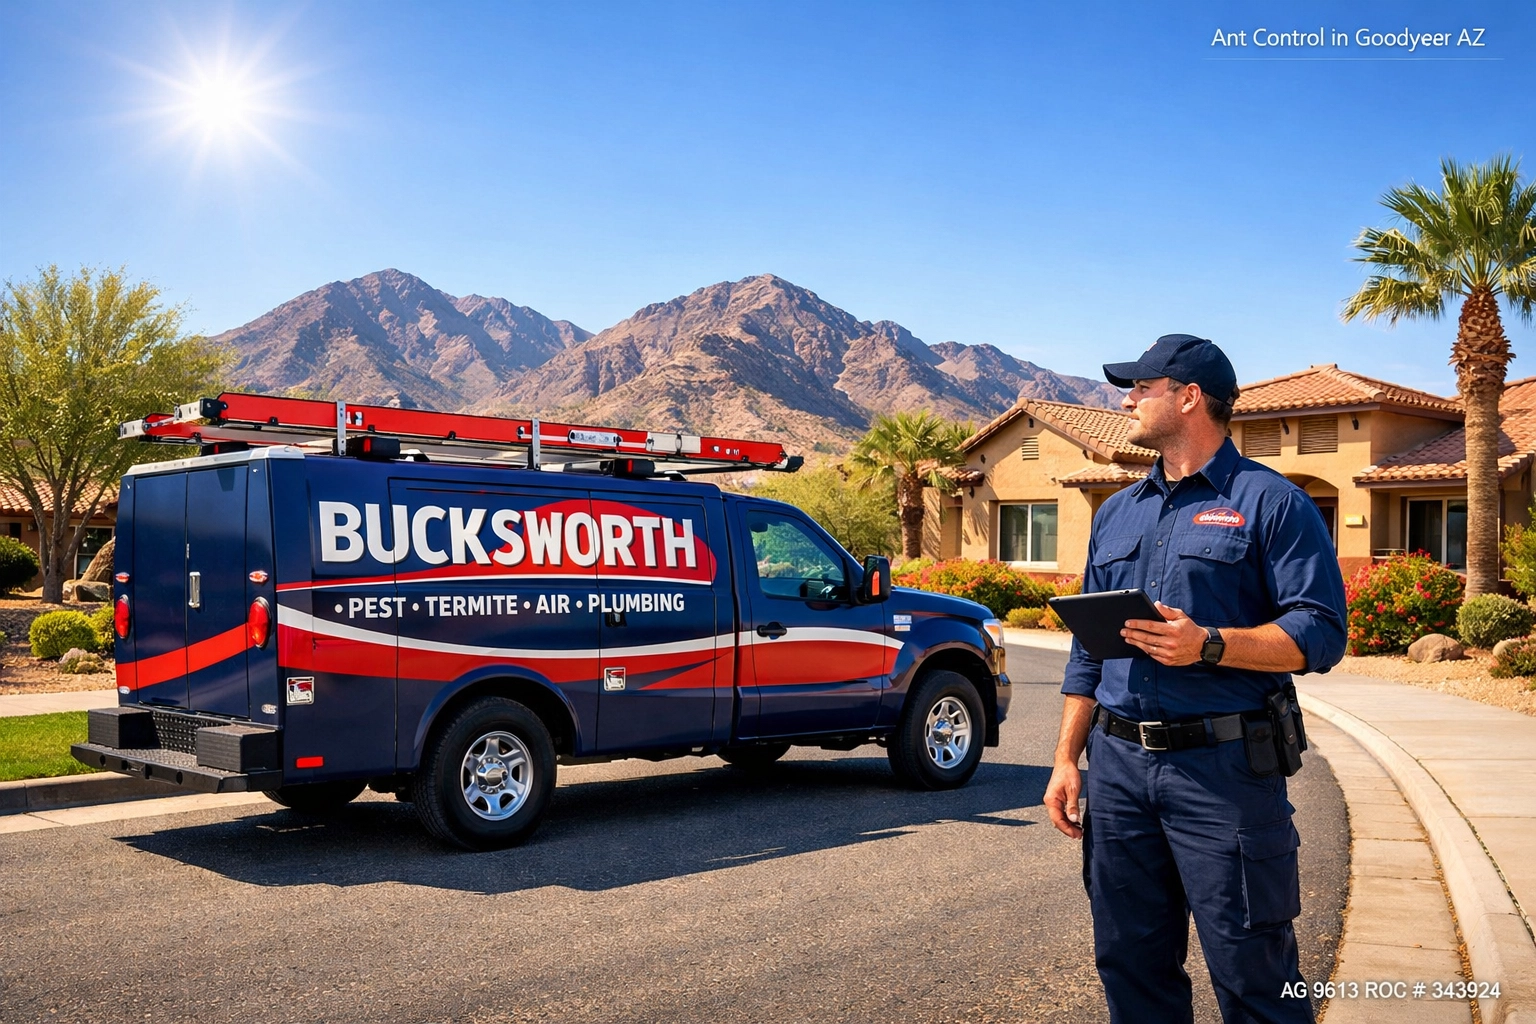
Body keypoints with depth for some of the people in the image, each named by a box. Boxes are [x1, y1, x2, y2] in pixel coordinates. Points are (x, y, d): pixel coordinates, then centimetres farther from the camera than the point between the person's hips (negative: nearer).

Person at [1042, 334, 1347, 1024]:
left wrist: (1208, 646, -22)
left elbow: (1320, 631, -9)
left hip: (1224, 766, -6)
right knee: (1128, 962, 12)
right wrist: (1067, 760, 12)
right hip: (1118, 764, 6)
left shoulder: (1269, 501, -1)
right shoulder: (1116, 514, 17)